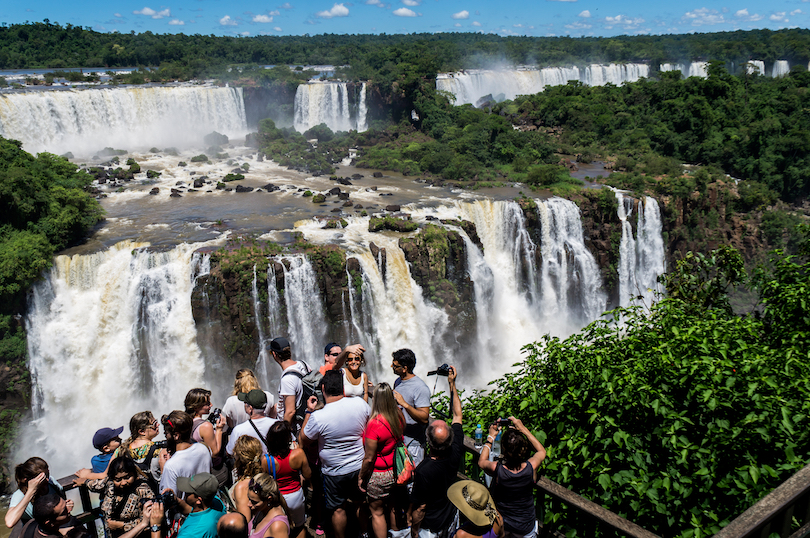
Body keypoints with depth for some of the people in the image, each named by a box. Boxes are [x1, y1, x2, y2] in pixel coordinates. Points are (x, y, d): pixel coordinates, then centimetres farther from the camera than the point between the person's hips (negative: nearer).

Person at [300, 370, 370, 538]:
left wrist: (309, 411, -7)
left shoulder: (317, 417, -28)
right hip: (359, 467, 4)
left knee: (338, 510, 16)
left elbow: (304, 441, -10)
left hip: (334, 472, -4)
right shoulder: (360, 403, -16)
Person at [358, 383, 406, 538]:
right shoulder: (399, 416, -9)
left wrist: (361, 476, -7)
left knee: (377, 511, 12)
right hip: (397, 471, 7)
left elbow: (369, 458, -20)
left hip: (380, 475, -7)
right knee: (393, 506, 26)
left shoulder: (374, 424, -28)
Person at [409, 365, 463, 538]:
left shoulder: (424, 471, -37)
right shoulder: (455, 452, -22)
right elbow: (457, 415, -7)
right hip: (451, 520, 5)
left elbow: (419, 508, -24)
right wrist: (452, 384, -4)